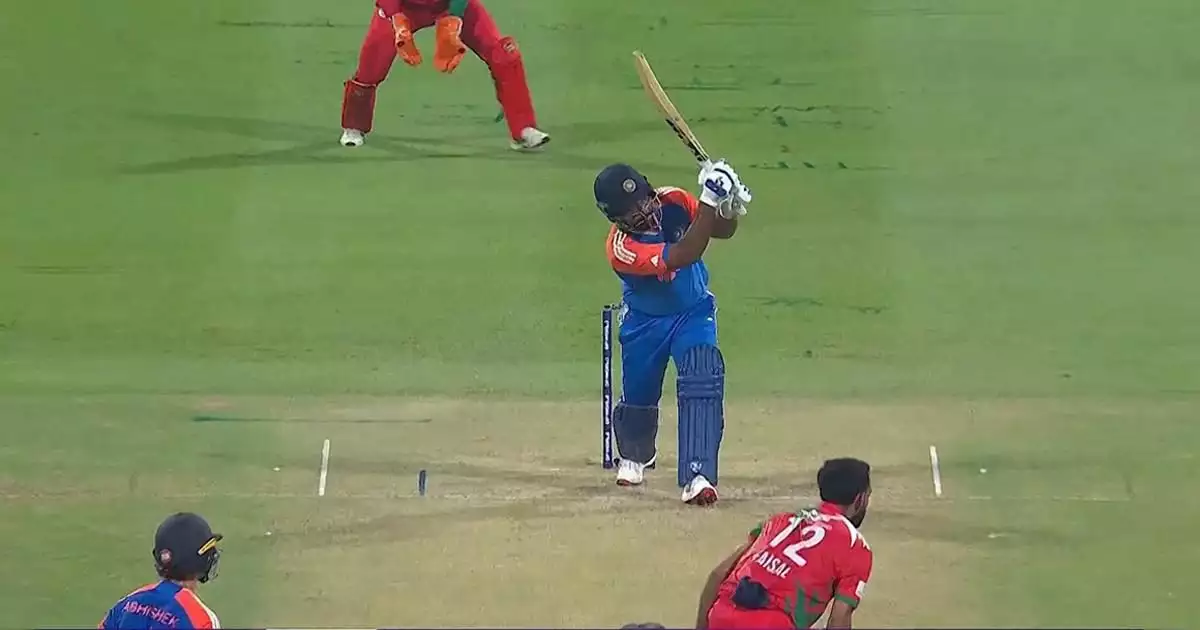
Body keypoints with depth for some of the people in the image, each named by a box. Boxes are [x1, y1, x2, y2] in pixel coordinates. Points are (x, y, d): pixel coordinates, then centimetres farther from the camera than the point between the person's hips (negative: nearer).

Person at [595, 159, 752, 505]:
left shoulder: (673, 201, -20)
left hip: (693, 312, 2)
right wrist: (709, 202, -49)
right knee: (638, 394, 12)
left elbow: (724, 230, -10)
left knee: (703, 383, -20)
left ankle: (697, 476, -25)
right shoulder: (620, 246, -33)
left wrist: (729, 206, -34)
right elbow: (682, 256, -43)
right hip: (645, 321, -2)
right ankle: (634, 457, 47)